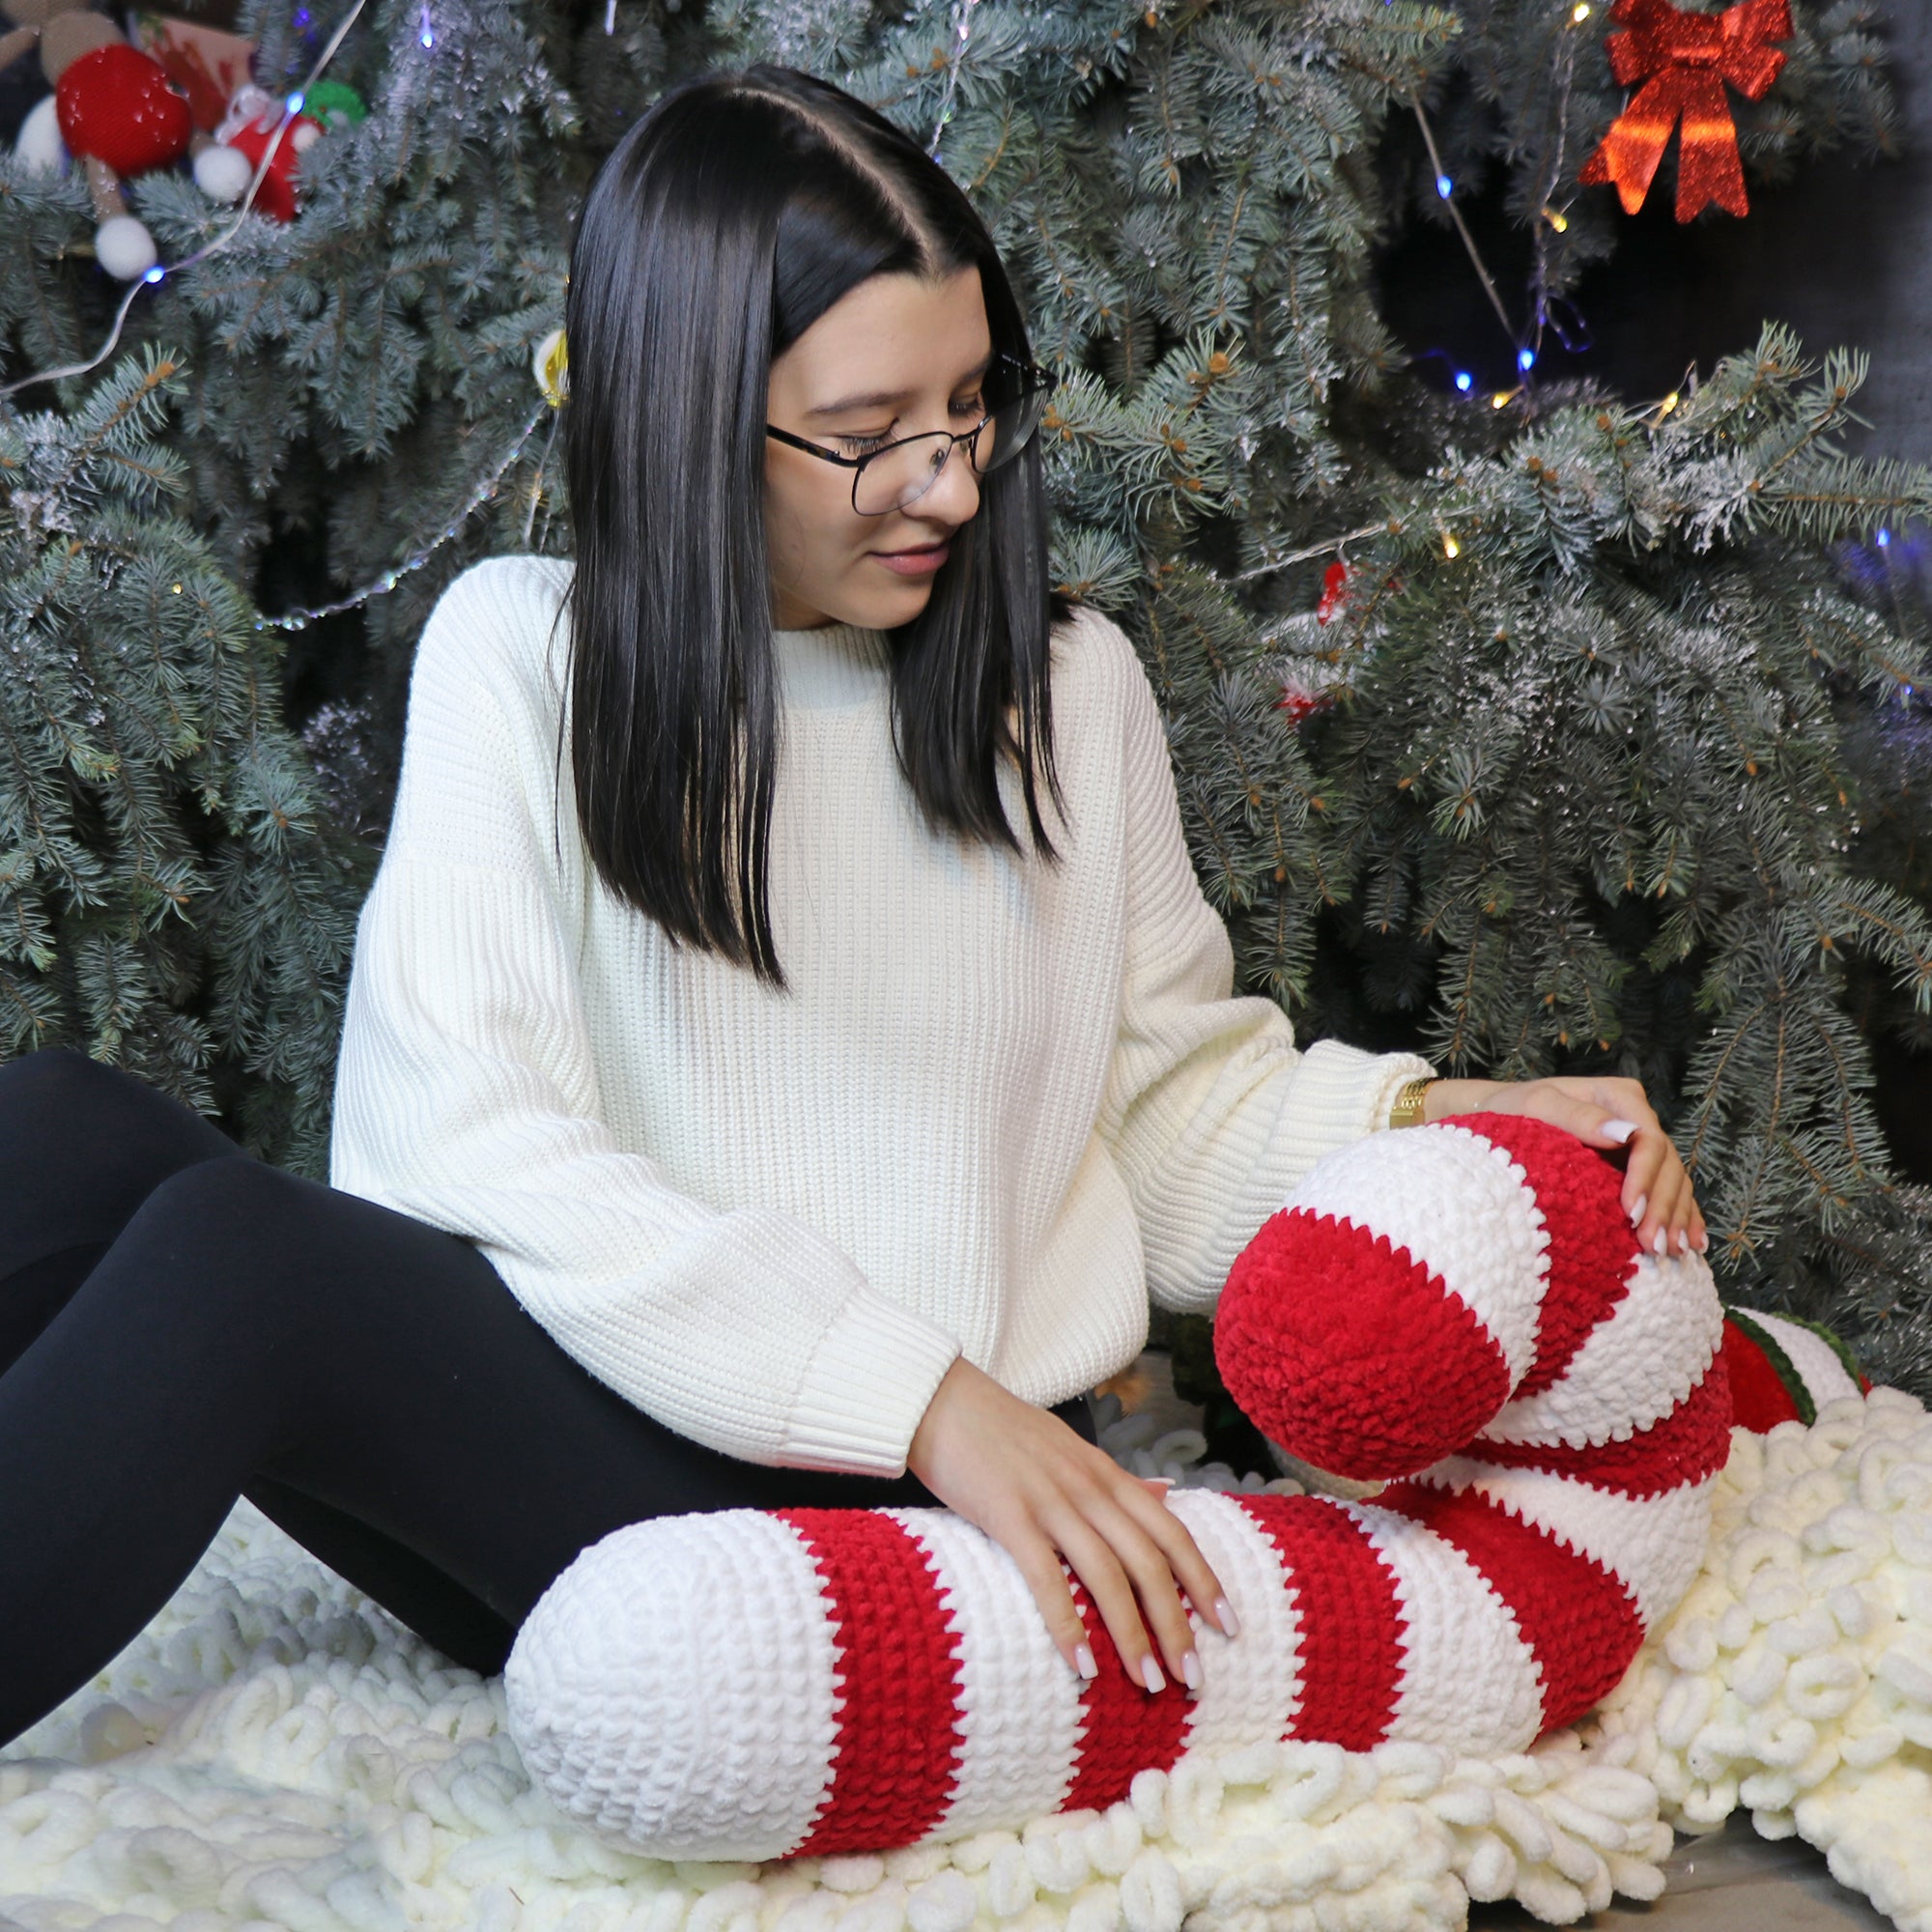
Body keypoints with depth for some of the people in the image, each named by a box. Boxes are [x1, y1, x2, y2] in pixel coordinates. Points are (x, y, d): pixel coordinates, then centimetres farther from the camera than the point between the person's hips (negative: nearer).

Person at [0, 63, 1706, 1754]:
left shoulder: (1067, 691, 8)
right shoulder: (523, 657, 2)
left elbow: (1174, 1117, 15)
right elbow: (462, 1136, -10)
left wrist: (1441, 1123, -5)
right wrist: (918, 1394, -19)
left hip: (899, 1516, -1)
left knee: (232, 1253, -29)